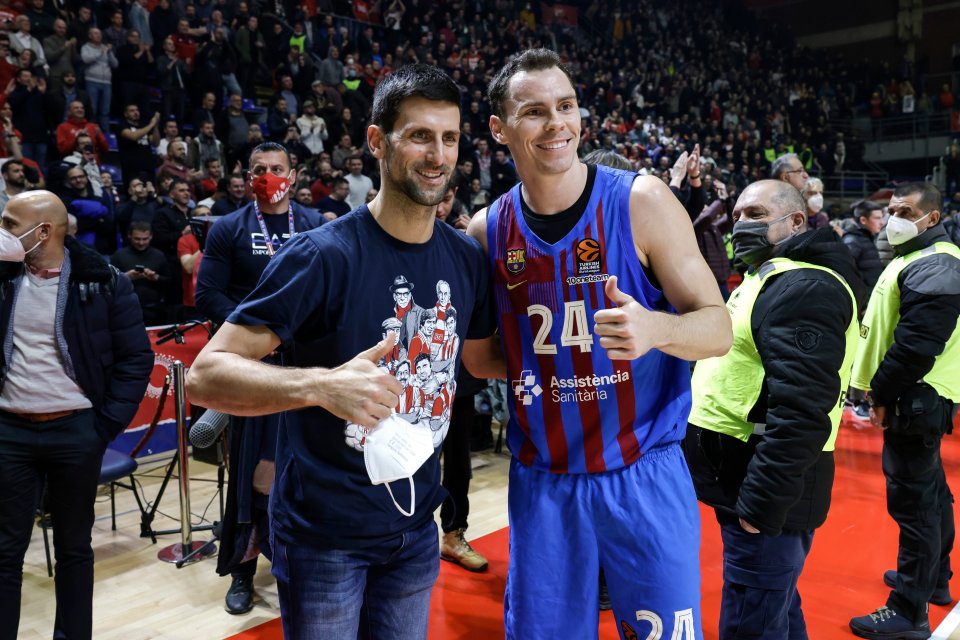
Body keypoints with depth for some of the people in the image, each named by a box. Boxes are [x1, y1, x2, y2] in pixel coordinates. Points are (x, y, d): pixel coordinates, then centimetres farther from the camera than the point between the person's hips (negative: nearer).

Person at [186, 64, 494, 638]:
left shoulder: (467, 258, -2)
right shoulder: (323, 255, -19)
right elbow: (205, 375, -23)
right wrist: (320, 384, -38)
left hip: (416, 527, 5)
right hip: (323, 532, -5)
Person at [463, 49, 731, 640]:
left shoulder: (641, 202, -10)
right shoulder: (487, 232, -1)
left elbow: (718, 328, -9)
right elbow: (480, 355, 11)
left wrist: (655, 329, -29)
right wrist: (535, 364, -5)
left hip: (643, 475, -2)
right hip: (541, 481, 3)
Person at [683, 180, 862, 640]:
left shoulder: (804, 289, -18)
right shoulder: (770, 277, 17)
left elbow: (801, 410, -27)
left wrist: (762, 501, -25)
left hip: (766, 487, -10)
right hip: (745, 473, 10)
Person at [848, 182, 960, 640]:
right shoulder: (920, 257, 16)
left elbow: (916, 344, -25)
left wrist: (882, 393, -17)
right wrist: (883, 388, 13)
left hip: (915, 398, -11)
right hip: (918, 395, 11)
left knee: (912, 500, -6)